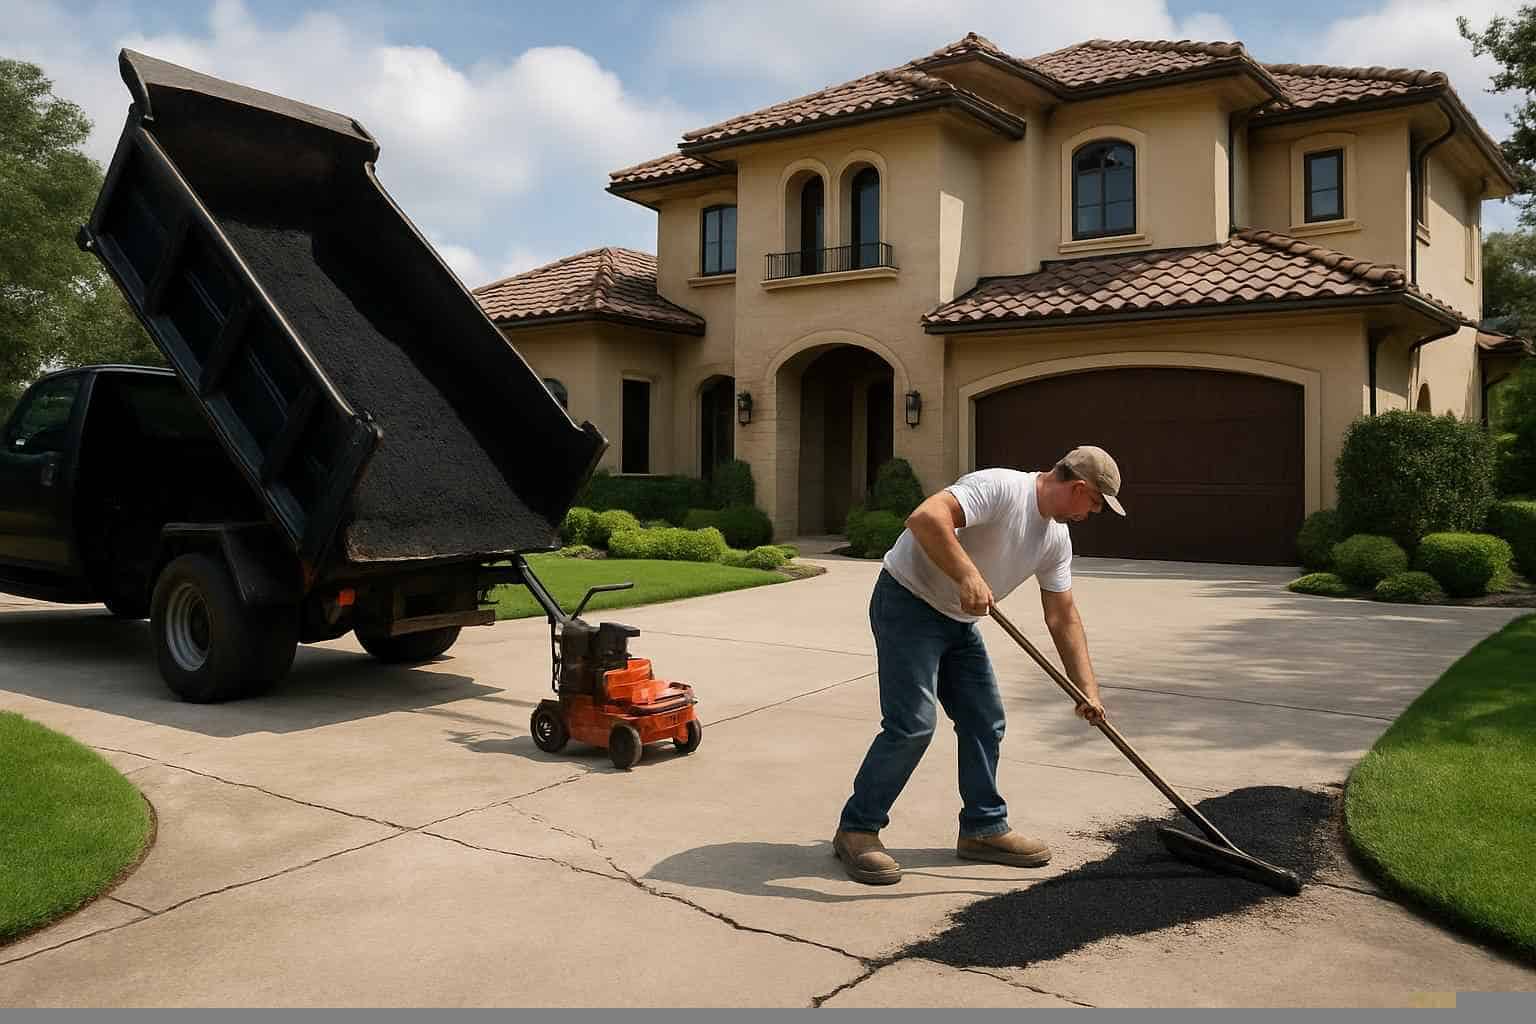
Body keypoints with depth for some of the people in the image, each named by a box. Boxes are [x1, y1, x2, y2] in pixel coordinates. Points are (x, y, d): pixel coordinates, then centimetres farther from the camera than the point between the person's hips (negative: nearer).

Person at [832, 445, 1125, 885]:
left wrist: (1088, 690, 5)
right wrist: (968, 576, -41)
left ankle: (984, 829, 23)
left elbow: (1063, 618, 10)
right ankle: (856, 831, 0)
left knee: (985, 721, 10)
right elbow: (925, 518, -36)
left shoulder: (1056, 539, 6)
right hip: (907, 601, -9)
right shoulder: (1000, 488, -22)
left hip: (958, 619, 10)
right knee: (912, 725, -14)